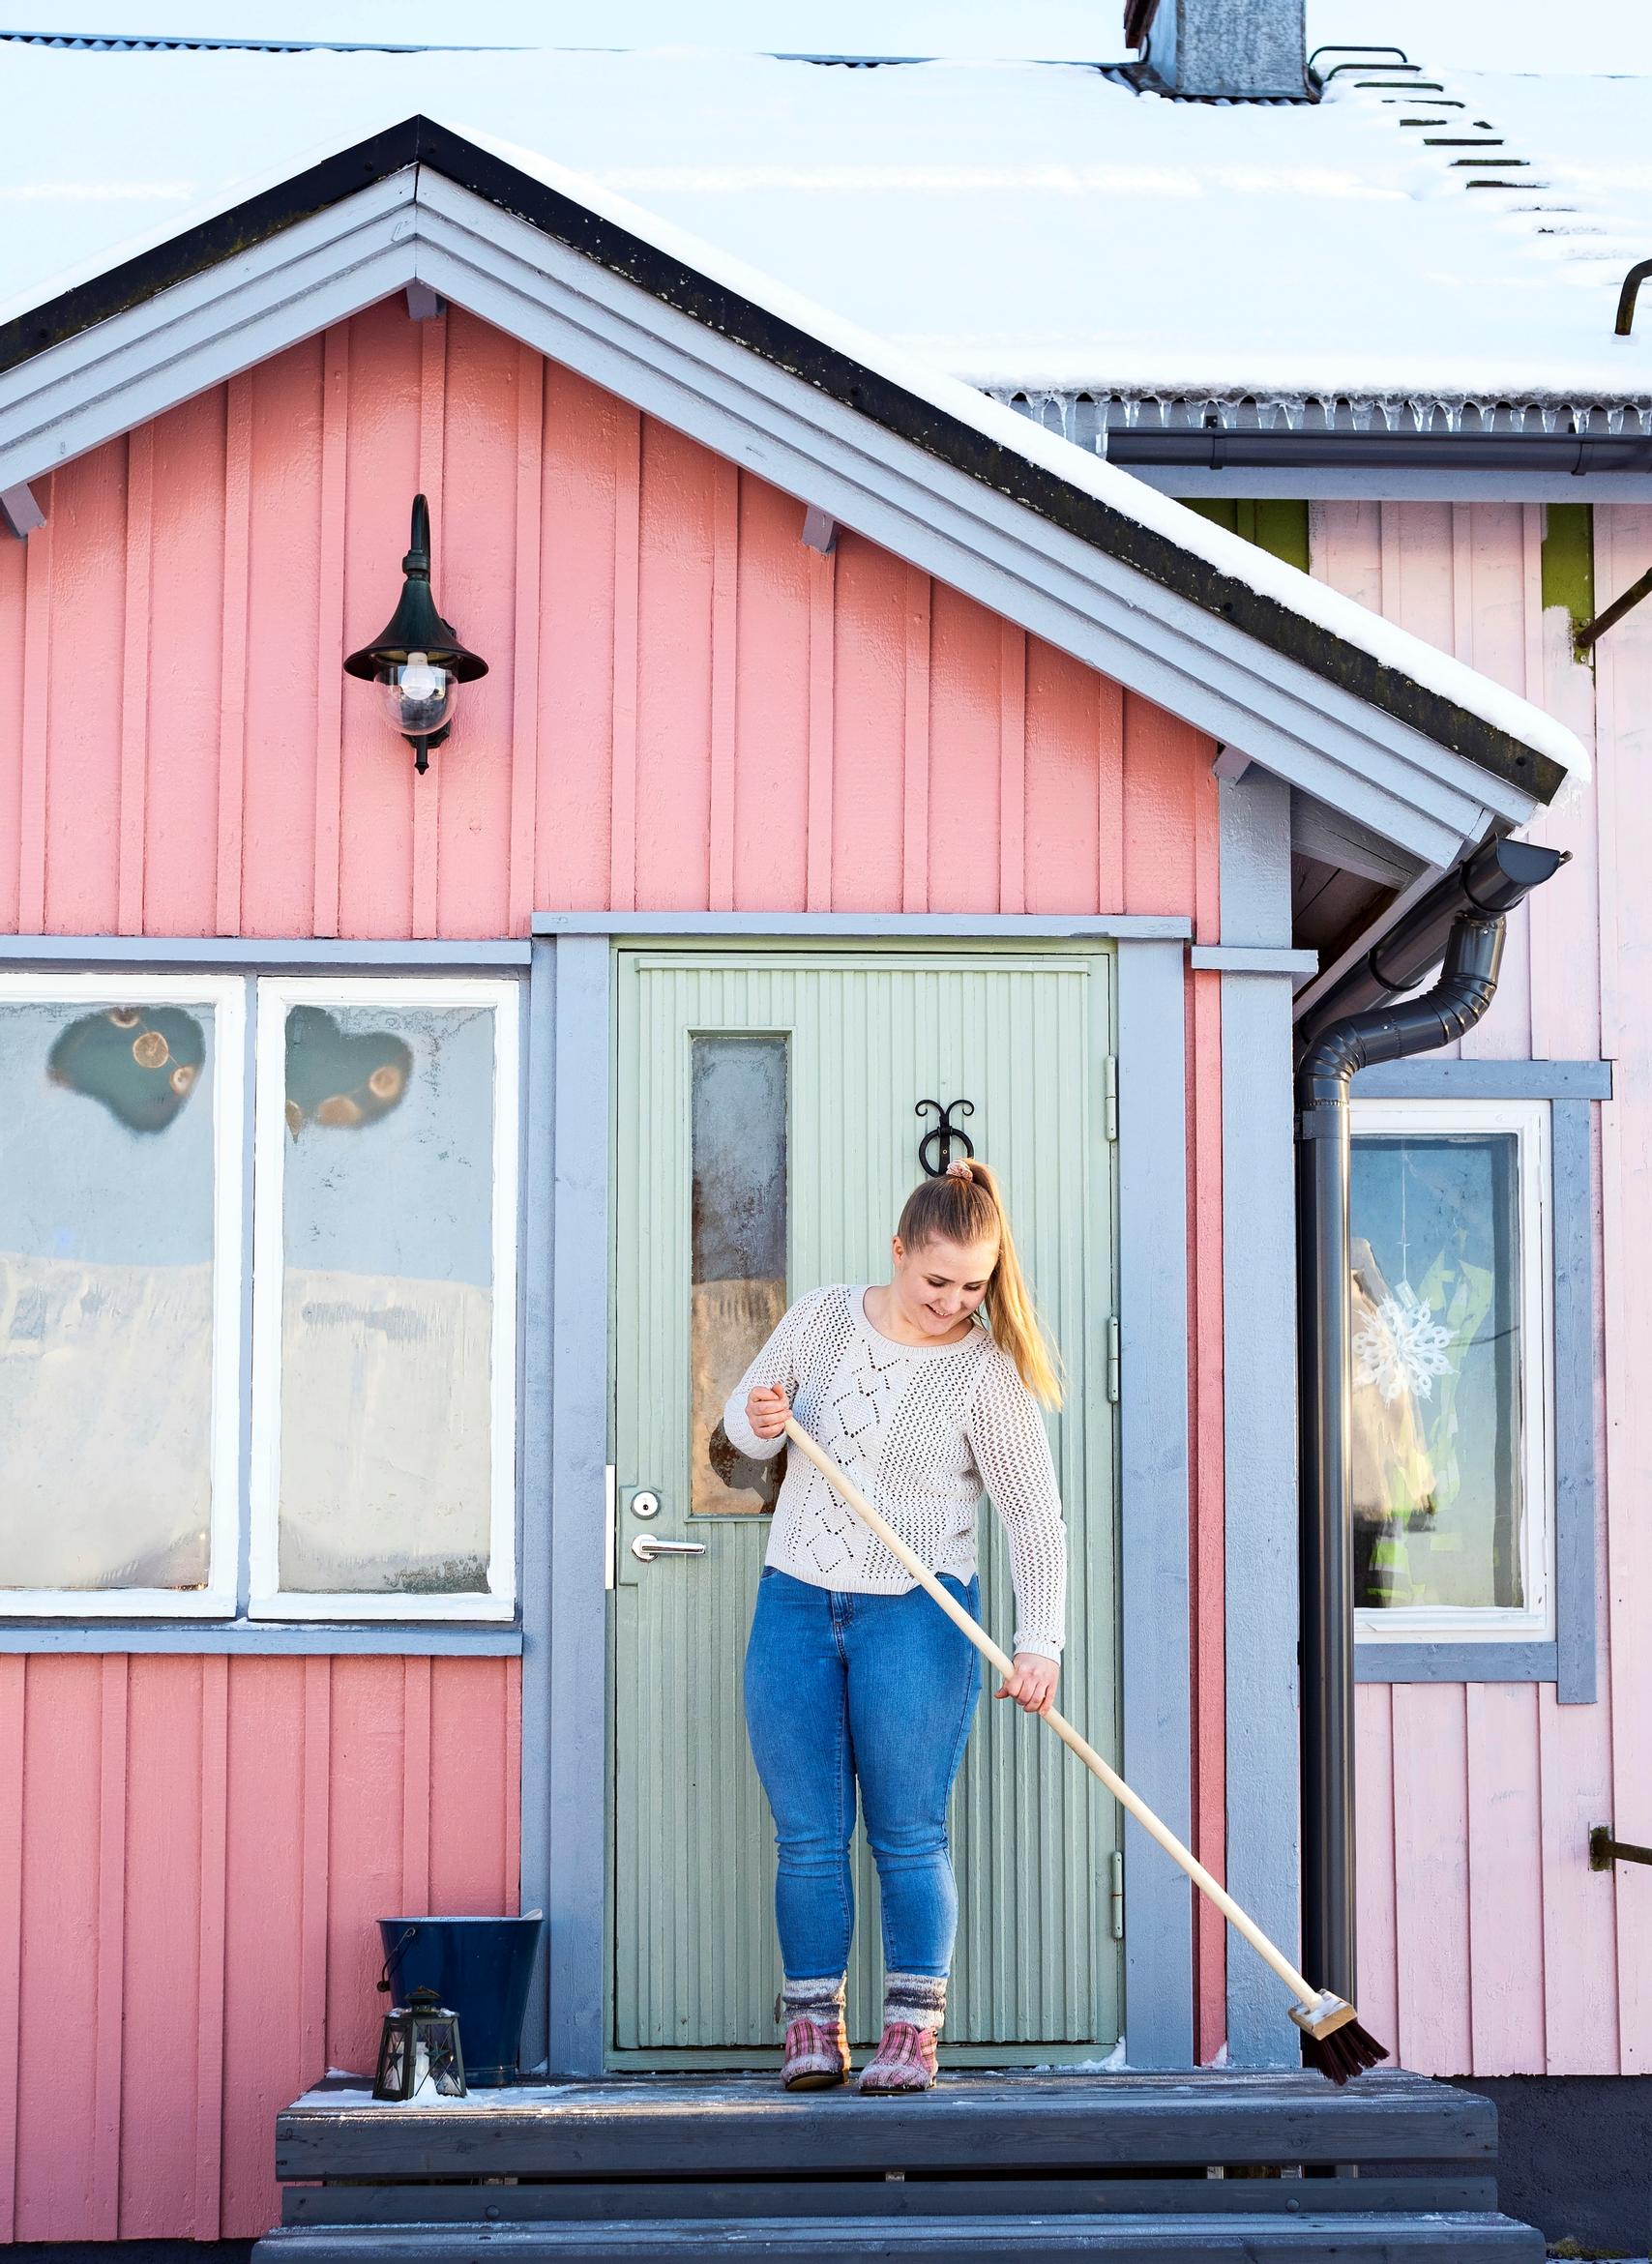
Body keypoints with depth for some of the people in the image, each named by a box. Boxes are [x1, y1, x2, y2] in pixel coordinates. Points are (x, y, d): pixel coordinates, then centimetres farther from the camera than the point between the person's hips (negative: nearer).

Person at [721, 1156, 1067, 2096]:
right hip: (794, 1604, 3)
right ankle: (813, 2027, 11)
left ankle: (913, 2031, 5)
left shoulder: (986, 1374, -7)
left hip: (916, 1616, -3)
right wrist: (761, 1421, -8)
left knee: (909, 1834, -2)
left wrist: (1040, 1642, -20)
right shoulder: (820, 1321, 3)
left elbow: (1037, 1517, -10)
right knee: (809, 1834, 4)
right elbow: (744, 1420, 17)